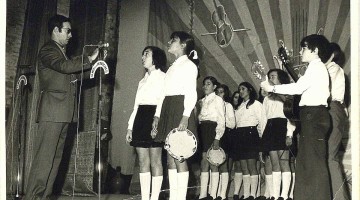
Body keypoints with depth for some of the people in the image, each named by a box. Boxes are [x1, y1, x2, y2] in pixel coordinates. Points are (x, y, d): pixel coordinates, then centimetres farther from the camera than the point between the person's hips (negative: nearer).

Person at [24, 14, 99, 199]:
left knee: (55, 157, 7)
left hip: (63, 113, 9)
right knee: (44, 157, -12)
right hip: (52, 111, -9)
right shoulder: (48, 50, -6)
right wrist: (89, 59, -18)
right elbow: (64, 66, -22)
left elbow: (70, 72, 24)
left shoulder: (61, 52, 24)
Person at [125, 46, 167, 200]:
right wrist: (130, 127, 13)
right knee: (143, 162, 4)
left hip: (153, 118, -8)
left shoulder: (162, 77, 0)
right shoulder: (143, 80, 24)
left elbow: (162, 101, -12)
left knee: (155, 162, -6)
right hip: (140, 119, 8)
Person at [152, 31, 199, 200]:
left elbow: (191, 94, -11)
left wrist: (185, 118, -21)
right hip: (168, 112, 8)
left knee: (179, 158, -10)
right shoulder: (173, 66, 22)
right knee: (170, 159, 5)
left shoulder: (188, 64, -2)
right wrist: (157, 116, 14)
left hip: (180, 111, -8)